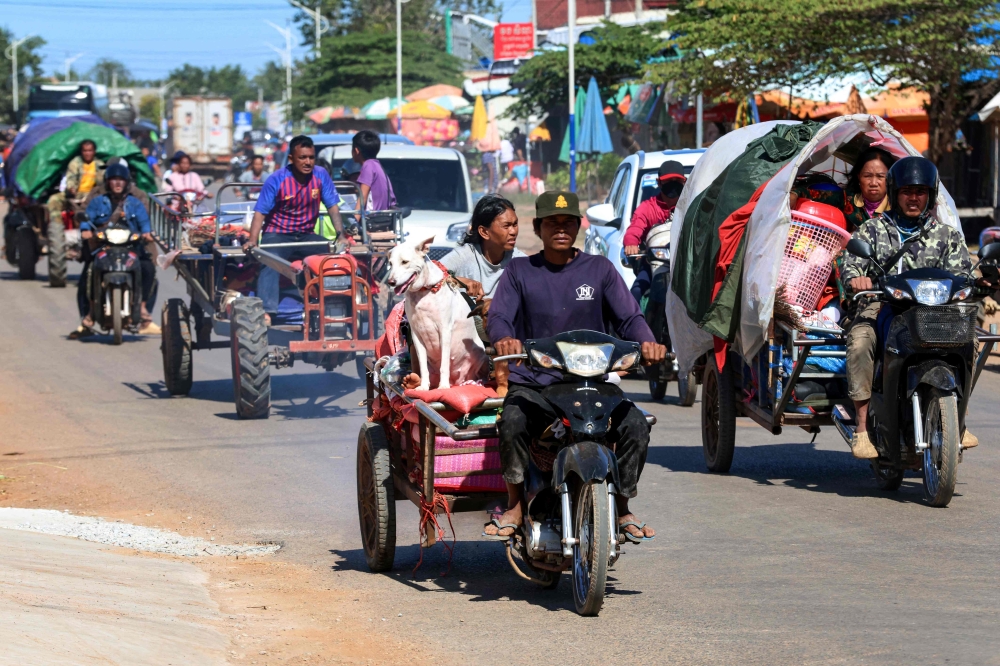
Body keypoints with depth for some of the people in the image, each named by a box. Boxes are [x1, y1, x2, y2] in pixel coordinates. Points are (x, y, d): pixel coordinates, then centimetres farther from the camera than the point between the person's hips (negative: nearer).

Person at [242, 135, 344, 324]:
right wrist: (253, 240, -28)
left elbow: (332, 207, -1)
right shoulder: (277, 180, -14)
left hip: (306, 236, 3)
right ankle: (266, 312, -42)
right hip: (277, 235, -3)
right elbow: (260, 212, -14)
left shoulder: (321, 176, -5)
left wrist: (341, 234, -16)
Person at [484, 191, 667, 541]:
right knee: (512, 422, -33)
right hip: (532, 383, -1)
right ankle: (515, 506, -12)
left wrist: (647, 342, -22)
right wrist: (504, 338, -29)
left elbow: (628, 315, 1)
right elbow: (498, 316, -4)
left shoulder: (599, 269, 10)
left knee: (635, 425, -24)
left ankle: (621, 507, -2)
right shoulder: (519, 271, 9)